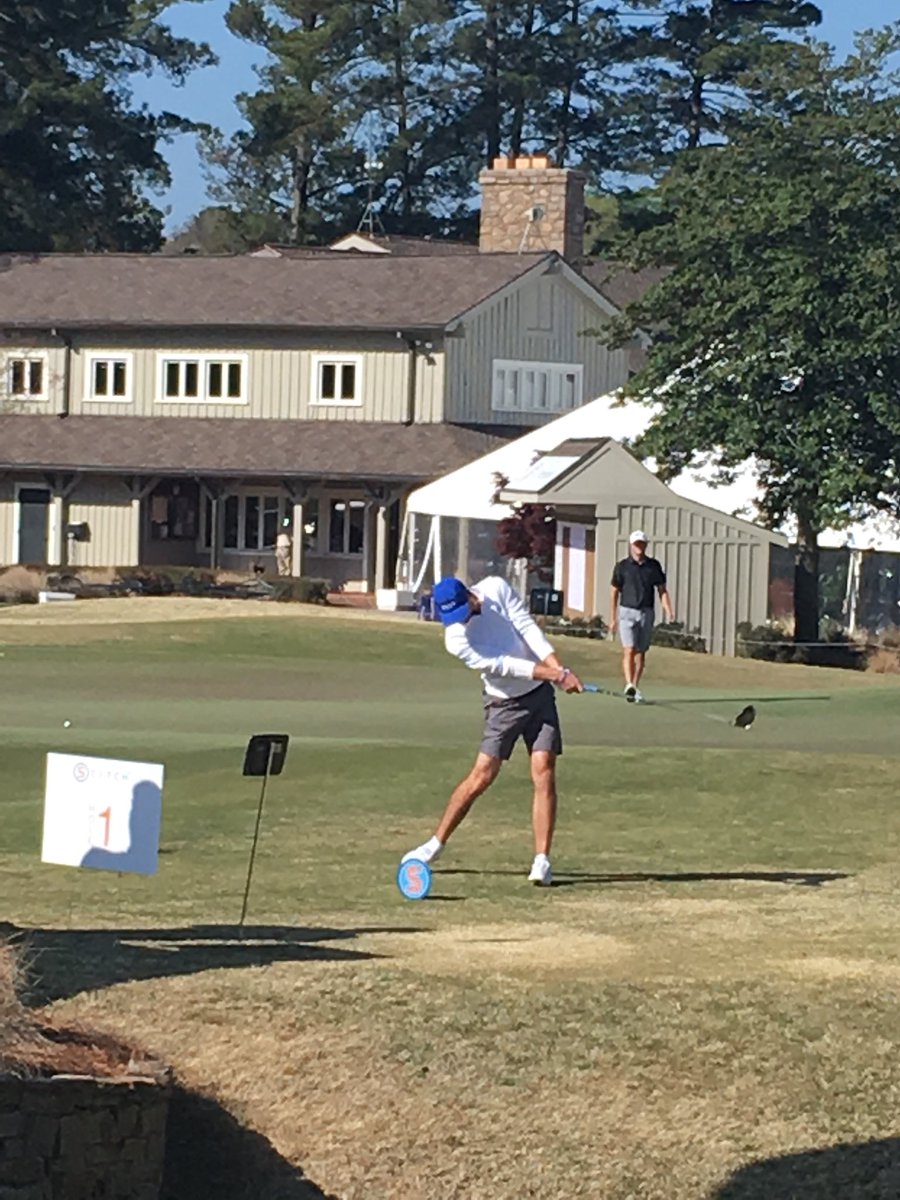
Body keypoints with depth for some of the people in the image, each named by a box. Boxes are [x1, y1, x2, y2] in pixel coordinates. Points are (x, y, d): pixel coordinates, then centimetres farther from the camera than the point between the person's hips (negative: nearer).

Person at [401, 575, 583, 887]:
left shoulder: (495, 589, -11)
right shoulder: (457, 639, -20)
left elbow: (528, 628, -12)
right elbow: (503, 665, -24)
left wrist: (558, 667, -24)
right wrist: (554, 674, -28)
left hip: (539, 693, 2)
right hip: (504, 703, -2)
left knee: (544, 773, -9)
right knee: (481, 776, -4)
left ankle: (541, 861, -9)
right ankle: (436, 844, 13)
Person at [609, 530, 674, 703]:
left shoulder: (654, 566, 7)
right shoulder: (622, 566, 2)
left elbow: (662, 590, 8)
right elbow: (614, 592, 7)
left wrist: (668, 610, -9)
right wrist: (612, 619, 6)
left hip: (647, 612, 3)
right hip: (627, 611, -3)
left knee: (641, 652, 7)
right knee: (629, 650, -16)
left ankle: (635, 687, 16)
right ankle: (629, 685, -28)